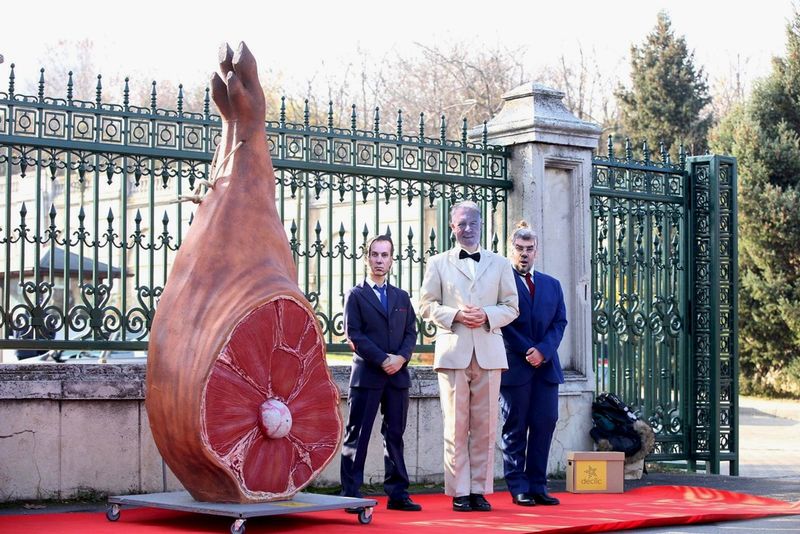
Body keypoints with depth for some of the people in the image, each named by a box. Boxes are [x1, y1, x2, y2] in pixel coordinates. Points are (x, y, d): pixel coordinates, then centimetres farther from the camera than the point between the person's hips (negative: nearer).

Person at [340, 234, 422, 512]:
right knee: (357, 436, -4)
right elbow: (353, 334, -5)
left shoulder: (401, 297, 17)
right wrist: (382, 360, -13)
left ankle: (397, 494, 10)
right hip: (367, 374, -4)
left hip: (398, 375, 4)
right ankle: (351, 495, -2)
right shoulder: (356, 296, 4)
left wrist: (401, 357, -7)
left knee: (395, 435, 6)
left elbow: (411, 332, 12)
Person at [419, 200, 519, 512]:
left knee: (485, 426, 1)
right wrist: (456, 315, -10)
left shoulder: (500, 264, 15)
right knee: (456, 425, -3)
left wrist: (487, 316, -8)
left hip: (489, 353, 1)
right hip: (453, 352, -1)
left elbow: (511, 307, 11)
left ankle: (480, 490, 6)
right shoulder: (438, 263, 12)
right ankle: (459, 492, 1)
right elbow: (427, 305, 6)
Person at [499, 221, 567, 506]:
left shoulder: (552, 285, 17)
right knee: (515, 429, 0)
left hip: (546, 366, 5)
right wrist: (527, 351, -12)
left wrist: (543, 351, -8)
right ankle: (518, 488, 3)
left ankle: (538, 486, 6)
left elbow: (560, 322, 9)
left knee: (544, 425, 1)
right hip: (515, 366, -5)